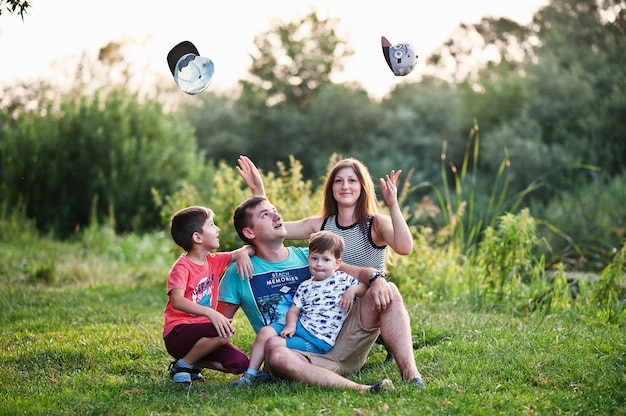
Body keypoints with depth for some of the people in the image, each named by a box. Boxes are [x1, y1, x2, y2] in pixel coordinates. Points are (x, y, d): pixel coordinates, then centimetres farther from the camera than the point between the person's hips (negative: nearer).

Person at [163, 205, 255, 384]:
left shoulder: (213, 261, 9)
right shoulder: (182, 266, -13)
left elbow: (251, 249, 17)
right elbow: (177, 301, -28)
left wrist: (243, 252, -8)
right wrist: (210, 312, -41)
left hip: (200, 332, 7)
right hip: (178, 334, -7)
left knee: (240, 363, -9)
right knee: (224, 332, -32)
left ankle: (195, 361, 11)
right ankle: (183, 365, -11)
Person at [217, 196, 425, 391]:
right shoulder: (239, 274, 7)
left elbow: (359, 273, 4)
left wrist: (376, 278, -18)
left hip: (337, 344, 4)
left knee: (388, 291, -12)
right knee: (276, 354, -41)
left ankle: (410, 373, -26)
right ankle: (361, 390, -50)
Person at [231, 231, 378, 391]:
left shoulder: (342, 280, 2)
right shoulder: (305, 286, 15)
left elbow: (366, 288, 0)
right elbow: (293, 311, 13)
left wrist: (353, 290, -19)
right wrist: (291, 325, -8)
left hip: (319, 340, -6)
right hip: (300, 327, 6)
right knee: (265, 332, -16)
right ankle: (250, 374, -8)